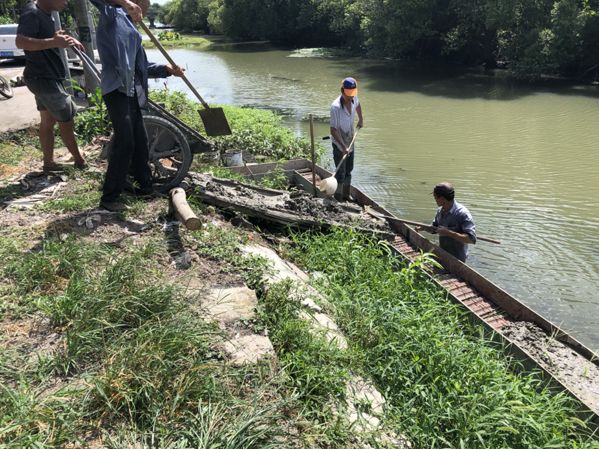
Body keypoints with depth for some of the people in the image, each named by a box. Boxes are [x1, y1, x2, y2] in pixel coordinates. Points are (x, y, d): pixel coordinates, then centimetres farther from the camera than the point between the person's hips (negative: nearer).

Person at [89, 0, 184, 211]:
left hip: (132, 93, 9)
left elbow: (143, 67, 25)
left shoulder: (132, 30, 27)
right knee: (125, 143, -13)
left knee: (140, 142, 14)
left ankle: (145, 186, 27)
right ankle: (109, 197, -5)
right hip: (116, 89, -9)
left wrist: (167, 69, 11)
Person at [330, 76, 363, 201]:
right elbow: (333, 130, -27)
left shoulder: (354, 99, -8)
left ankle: (346, 197, 29)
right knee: (341, 174, -3)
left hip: (350, 142, 7)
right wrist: (343, 147, -32)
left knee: (348, 172, 16)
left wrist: (361, 120, 27)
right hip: (339, 144, -7)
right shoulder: (336, 107, -28)